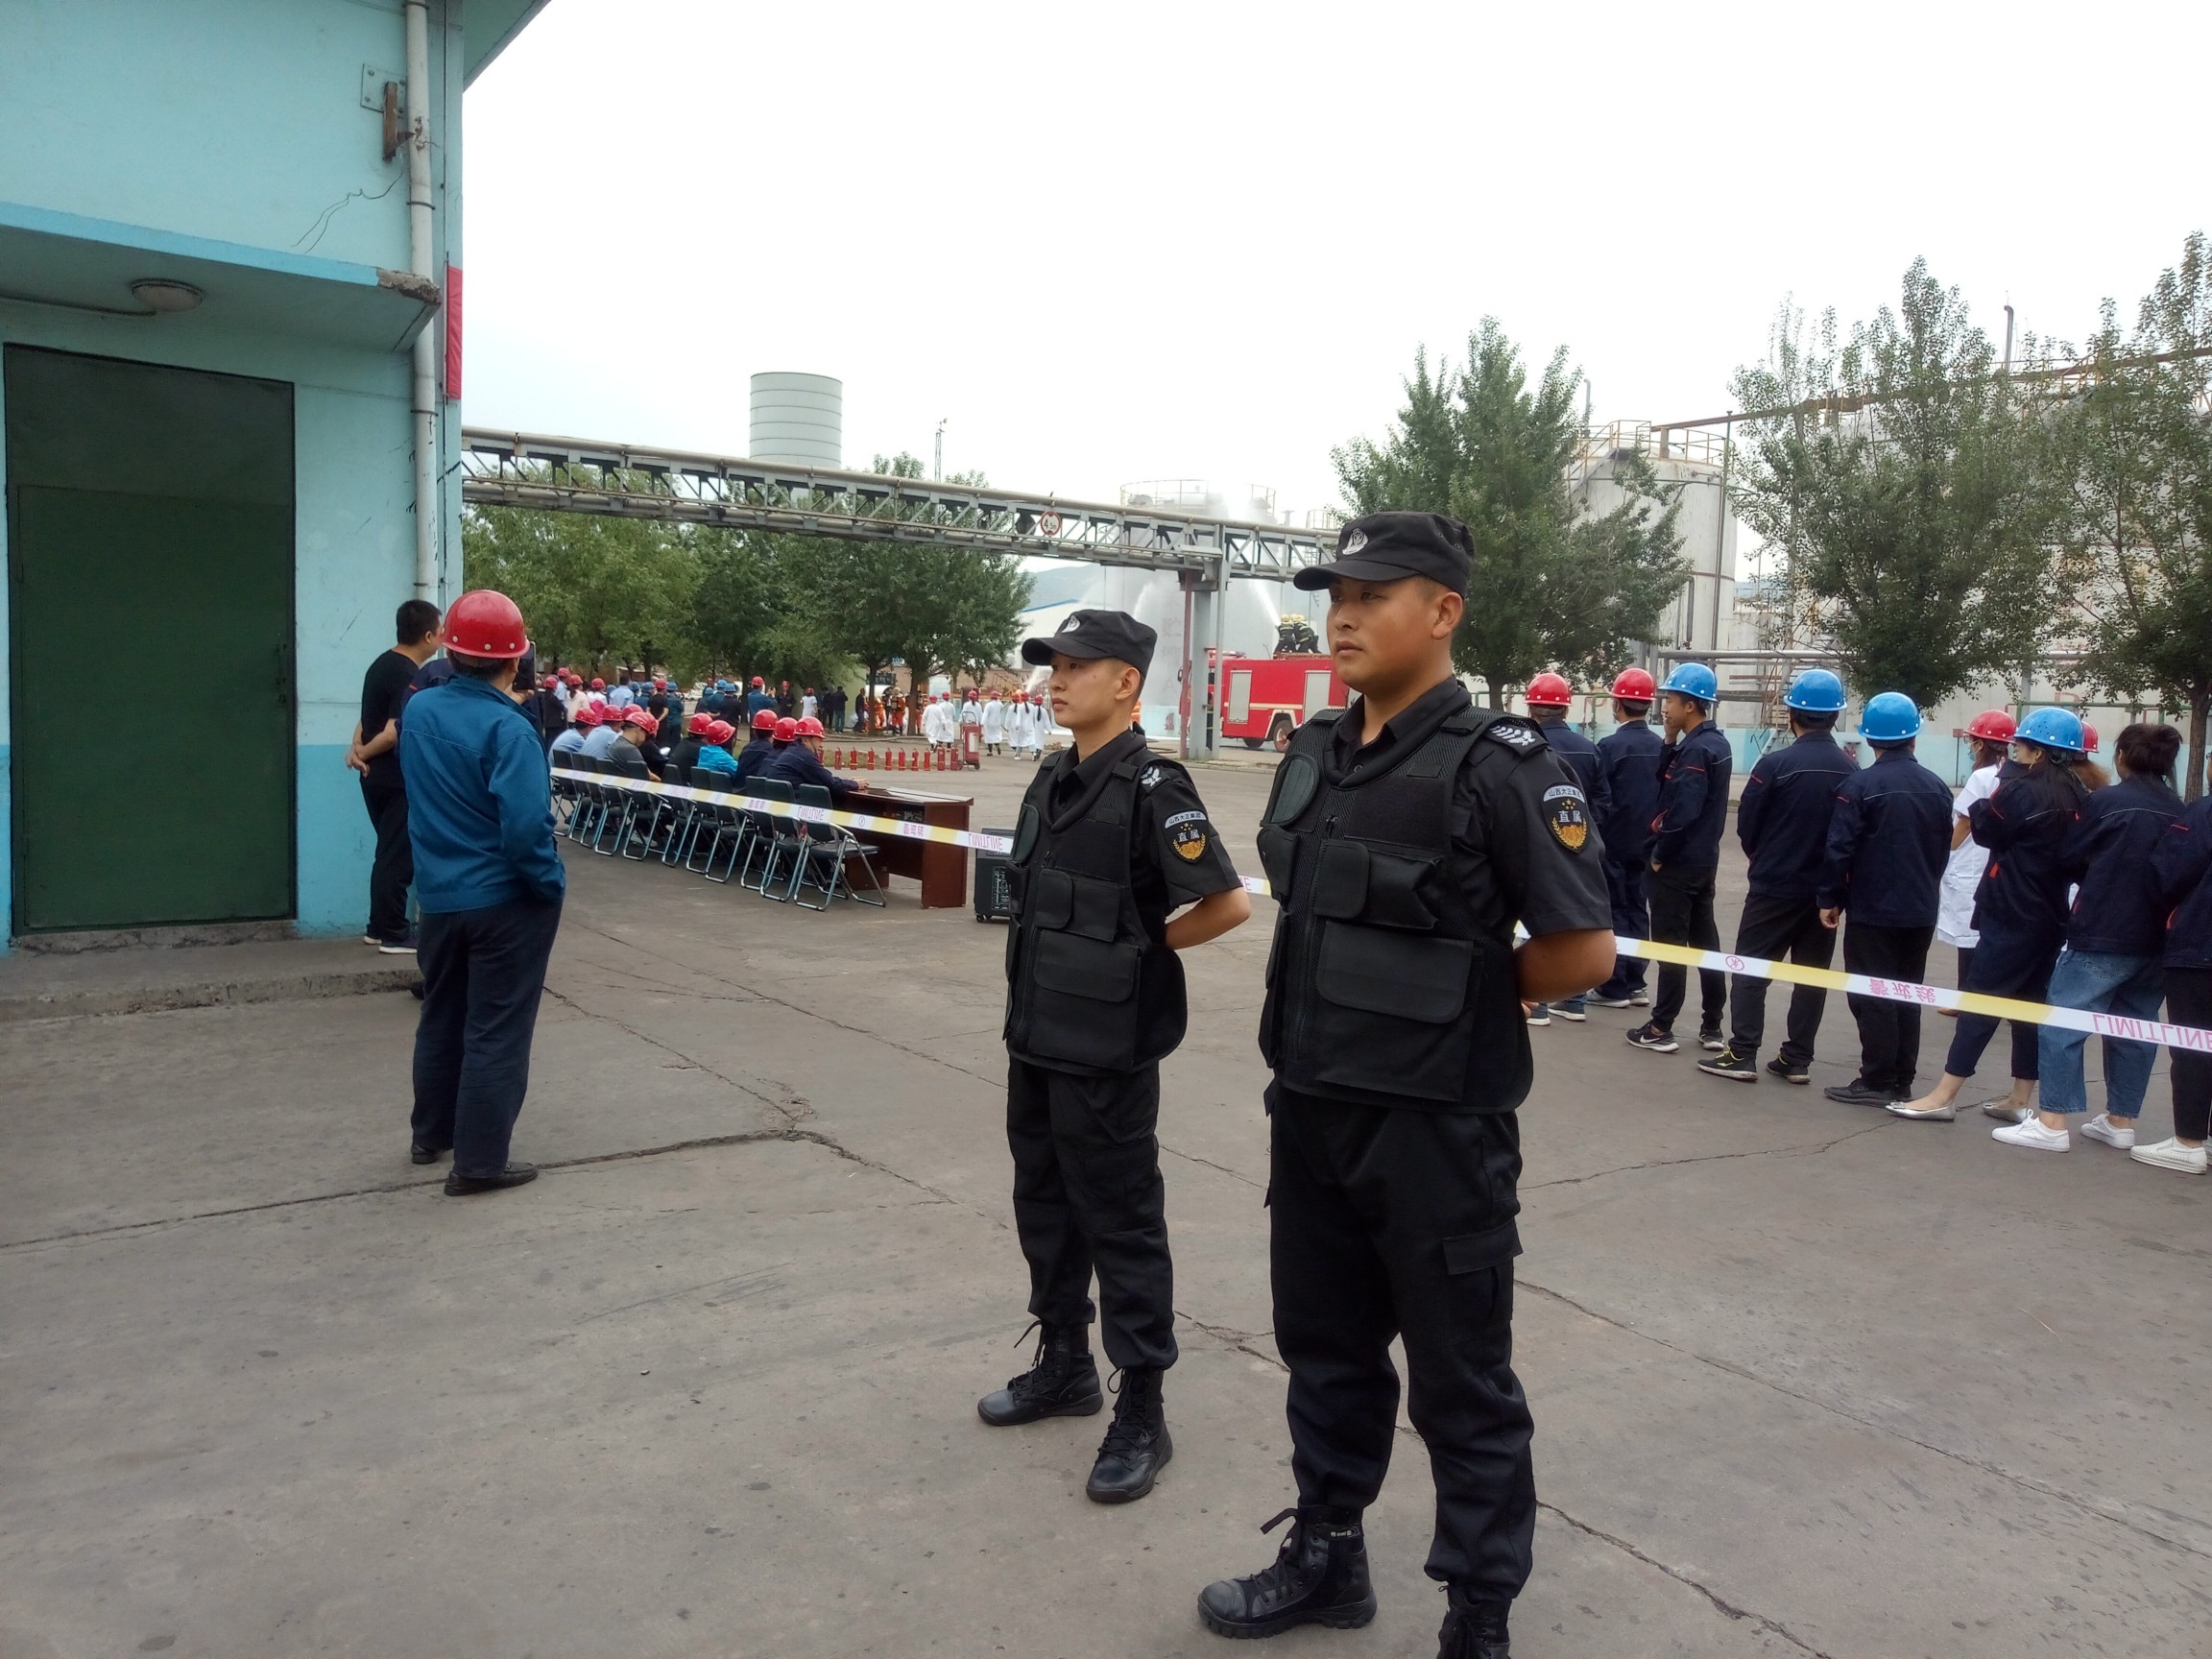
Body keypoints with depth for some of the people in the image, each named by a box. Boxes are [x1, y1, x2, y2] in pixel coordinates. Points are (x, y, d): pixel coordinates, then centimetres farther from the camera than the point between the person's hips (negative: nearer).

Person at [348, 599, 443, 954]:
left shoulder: (383, 664, 10)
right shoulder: (410, 677, -21)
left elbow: (369, 718, 12)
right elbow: (393, 734, -26)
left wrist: (356, 748, -3)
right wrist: (363, 752, -10)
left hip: (377, 778, 10)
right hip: (397, 781, -10)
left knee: (388, 854, 17)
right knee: (399, 857, -1)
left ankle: (380, 927, 23)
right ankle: (394, 934, 5)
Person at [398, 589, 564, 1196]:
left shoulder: (418, 711, 1)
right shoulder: (507, 728, -21)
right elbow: (525, 827, -26)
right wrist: (552, 885, -13)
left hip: (438, 894, 7)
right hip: (505, 900, -7)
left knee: (442, 1015, 22)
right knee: (495, 1030, 2)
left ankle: (432, 1134, 37)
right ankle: (480, 1161, 8)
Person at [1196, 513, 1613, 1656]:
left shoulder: (1499, 765, -15)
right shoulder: (1314, 754, 6)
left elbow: (1583, 951, -13)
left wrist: (1460, 996, -3)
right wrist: (1336, 1006, 6)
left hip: (1436, 1124, -7)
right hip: (1310, 1108, 7)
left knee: (1461, 1384, 9)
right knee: (1324, 1347, 21)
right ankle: (1326, 1556, 41)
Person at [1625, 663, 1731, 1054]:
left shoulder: (1696, 749, -20)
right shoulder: (1715, 743, 10)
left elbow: (1683, 811, -26)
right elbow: (1666, 784, 10)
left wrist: (1659, 854, -15)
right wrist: (1671, 740, 0)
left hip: (1678, 863, -9)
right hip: (1704, 860, 9)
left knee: (1670, 946, -2)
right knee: (1705, 941, 13)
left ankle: (1659, 1029, 5)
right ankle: (1712, 1028, 20)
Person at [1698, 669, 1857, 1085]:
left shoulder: (1775, 764, -15)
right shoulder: (1850, 770, -3)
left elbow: (1746, 824, -7)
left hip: (1774, 885, -4)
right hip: (1824, 890, 4)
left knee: (1751, 968, 4)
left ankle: (1742, 1054, 0)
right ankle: (1797, 1058, 15)